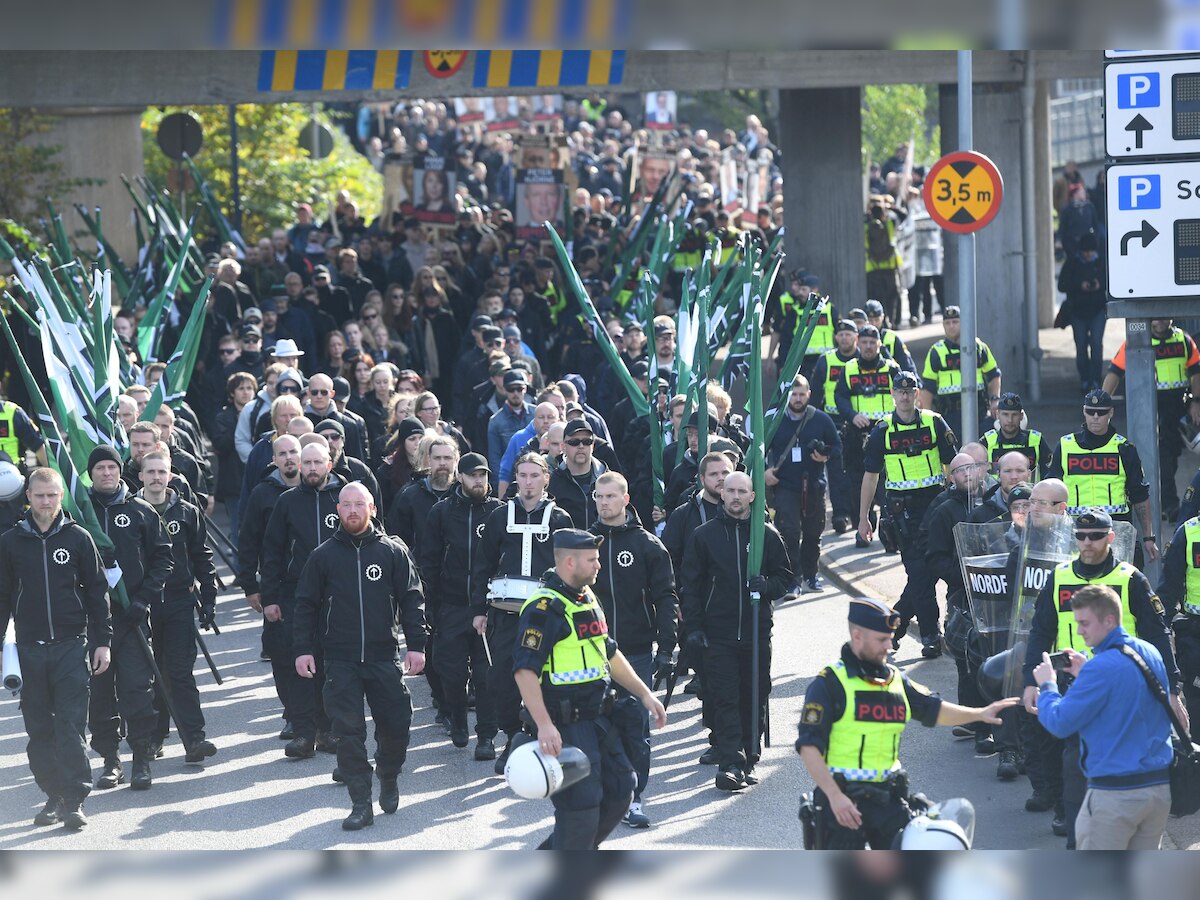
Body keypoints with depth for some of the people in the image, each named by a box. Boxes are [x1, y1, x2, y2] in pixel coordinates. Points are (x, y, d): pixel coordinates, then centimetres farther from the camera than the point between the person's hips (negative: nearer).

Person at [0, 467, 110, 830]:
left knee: (71, 725, -7)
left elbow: (97, 592, 6)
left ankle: (74, 800, -8)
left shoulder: (78, 538, 2)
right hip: (30, 648, 2)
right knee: (39, 728, 5)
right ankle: (53, 796, 14)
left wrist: (102, 641, 2)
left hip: (72, 646, -2)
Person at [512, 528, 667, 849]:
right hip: (564, 725, -10)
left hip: (597, 718, 10)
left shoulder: (588, 600, 14)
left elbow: (609, 654, 26)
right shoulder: (544, 608, -17)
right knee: (581, 804, -10)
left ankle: (551, 856, 25)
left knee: (619, 792, 13)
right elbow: (525, 670, -23)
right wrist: (544, 726, -31)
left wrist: (644, 694, 23)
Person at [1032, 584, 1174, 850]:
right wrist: (1085, 675, 16)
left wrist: (1047, 686, 4)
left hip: (1114, 791, -8)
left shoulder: (1102, 668, -18)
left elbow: (1060, 723, -13)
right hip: (1160, 785, 8)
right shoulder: (1150, 654, 7)